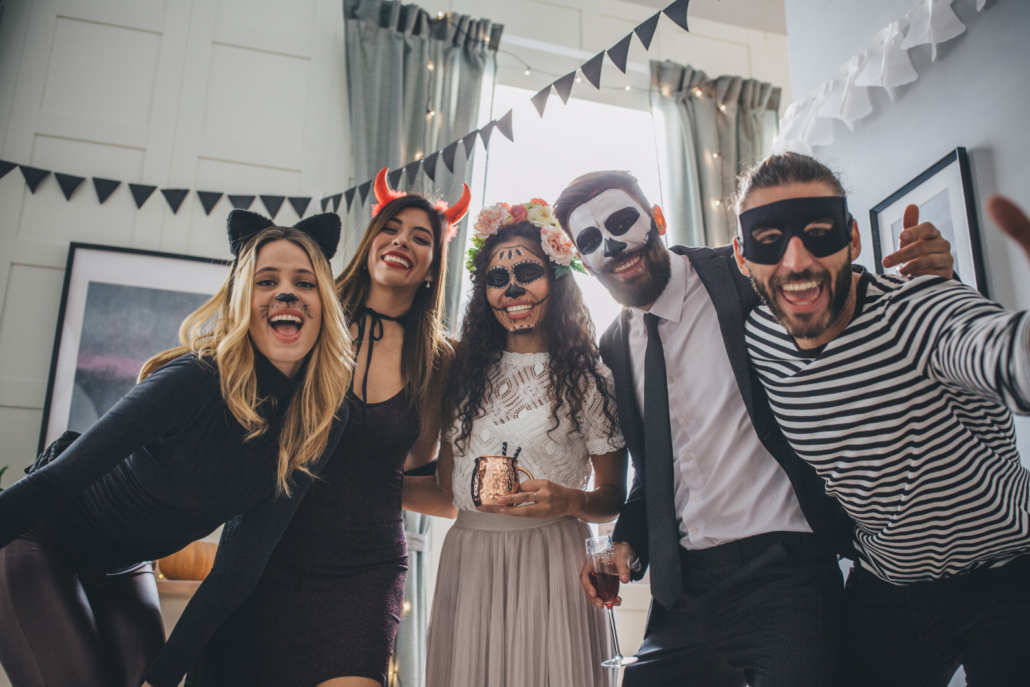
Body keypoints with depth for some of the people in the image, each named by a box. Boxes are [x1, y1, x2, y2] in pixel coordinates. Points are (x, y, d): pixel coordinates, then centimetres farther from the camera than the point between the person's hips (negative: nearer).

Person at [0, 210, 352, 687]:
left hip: (125, 567, 5)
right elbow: (54, 481, -28)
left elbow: (245, 562, -14)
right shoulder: (196, 380, -31)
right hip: (41, 539, -5)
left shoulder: (322, 423, -16)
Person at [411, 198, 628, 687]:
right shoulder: (466, 371, 11)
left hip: (550, 560, -3)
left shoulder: (587, 377, 1)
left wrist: (571, 501, -17)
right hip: (468, 562, 3)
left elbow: (615, 497, 1)